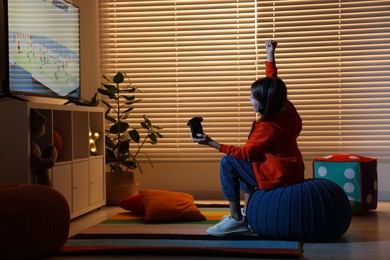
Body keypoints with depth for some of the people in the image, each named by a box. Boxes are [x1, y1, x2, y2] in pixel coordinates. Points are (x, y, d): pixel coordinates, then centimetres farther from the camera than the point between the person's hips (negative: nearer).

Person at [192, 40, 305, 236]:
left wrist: (212, 143, -17)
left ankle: (237, 219, -3)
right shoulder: (285, 108, -4)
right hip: (292, 171, 10)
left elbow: (245, 152, -16)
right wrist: (270, 55, 13)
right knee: (242, 162, 26)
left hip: (278, 177, -10)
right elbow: (271, 80, 11)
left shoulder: (268, 128, -25)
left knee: (228, 163, -5)